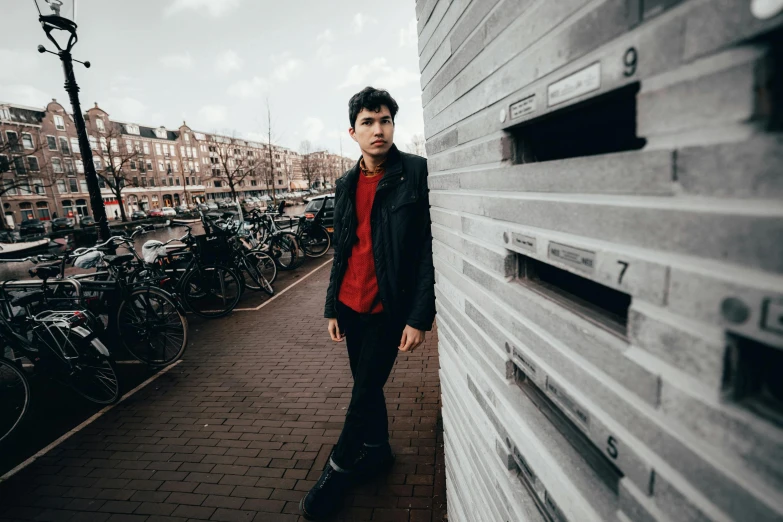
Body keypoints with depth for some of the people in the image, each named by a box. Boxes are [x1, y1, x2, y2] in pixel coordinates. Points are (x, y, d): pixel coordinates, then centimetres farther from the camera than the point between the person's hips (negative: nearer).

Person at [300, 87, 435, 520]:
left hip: (388, 309, -5)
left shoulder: (417, 173, -10)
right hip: (350, 305, 6)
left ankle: (337, 473, 26)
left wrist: (420, 317, -17)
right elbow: (341, 252, 12)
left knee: (365, 391, 3)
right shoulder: (346, 185, 7)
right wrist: (332, 308, 11)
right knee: (365, 385, 18)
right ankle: (377, 452, 40)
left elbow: (429, 250, -13)